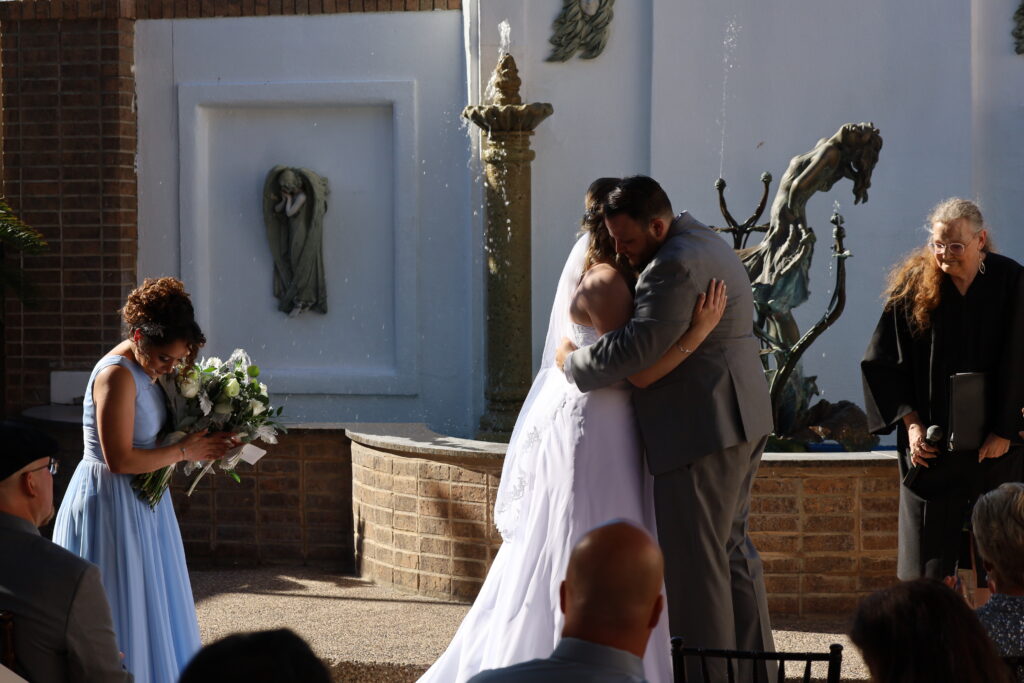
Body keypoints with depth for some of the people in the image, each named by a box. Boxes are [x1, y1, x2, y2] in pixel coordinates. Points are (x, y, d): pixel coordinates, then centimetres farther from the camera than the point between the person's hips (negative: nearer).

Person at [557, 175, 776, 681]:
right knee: (730, 548, 15)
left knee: (693, 559, -7)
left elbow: (634, 348, -22)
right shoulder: (704, 244, 16)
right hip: (738, 421, 11)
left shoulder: (676, 266, -18)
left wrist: (572, 360, -7)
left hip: (702, 428, -11)